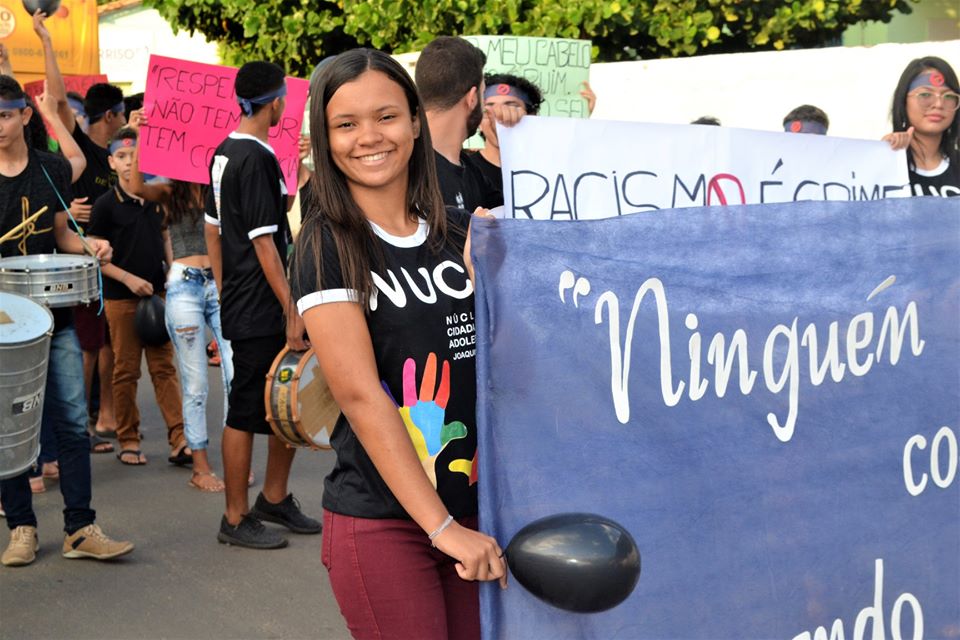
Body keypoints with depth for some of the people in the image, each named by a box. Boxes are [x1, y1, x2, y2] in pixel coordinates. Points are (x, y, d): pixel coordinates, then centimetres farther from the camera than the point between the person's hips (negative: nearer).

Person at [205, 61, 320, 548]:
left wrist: (224, 292, 22)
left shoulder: (224, 153, 12)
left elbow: (213, 228, 17)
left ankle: (274, 498, 27)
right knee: (246, 412, 0)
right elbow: (264, 243, -20)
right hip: (259, 311, -10)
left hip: (238, 303, 10)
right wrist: (291, 311, -17)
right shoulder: (257, 159, -17)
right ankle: (236, 519, 11)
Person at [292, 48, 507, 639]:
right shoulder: (326, 246, -8)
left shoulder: (460, 234, 7)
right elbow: (360, 393, -16)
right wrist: (442, 527, -21)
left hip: (476, 510, 5)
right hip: (380, 522, -5)